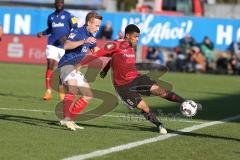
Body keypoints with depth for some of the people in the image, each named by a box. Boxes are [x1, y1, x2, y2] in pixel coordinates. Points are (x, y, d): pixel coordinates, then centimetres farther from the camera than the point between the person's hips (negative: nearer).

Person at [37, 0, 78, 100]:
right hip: (52, 45, 2)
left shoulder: (68, 16, 0)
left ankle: (61, 92, 28)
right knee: (50, 66, -13)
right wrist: (42, 33, 8)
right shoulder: (51, 17, 13)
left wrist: (66, 36, -15)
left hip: (64, 46, -2)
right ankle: (48, 92, -15)